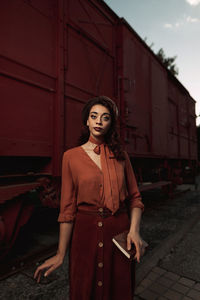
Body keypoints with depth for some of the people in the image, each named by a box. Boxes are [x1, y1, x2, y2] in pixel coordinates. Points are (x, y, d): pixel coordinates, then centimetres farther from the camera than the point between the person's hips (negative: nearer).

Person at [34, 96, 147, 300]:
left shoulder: (121, 156, 1)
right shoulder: (71, 156, -5)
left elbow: (134, 197, 4)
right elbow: (68, 208, -5)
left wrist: (134, 230, -13)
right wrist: (61, 254, -4)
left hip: (119, 231, 2)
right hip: (86, 232, -1)